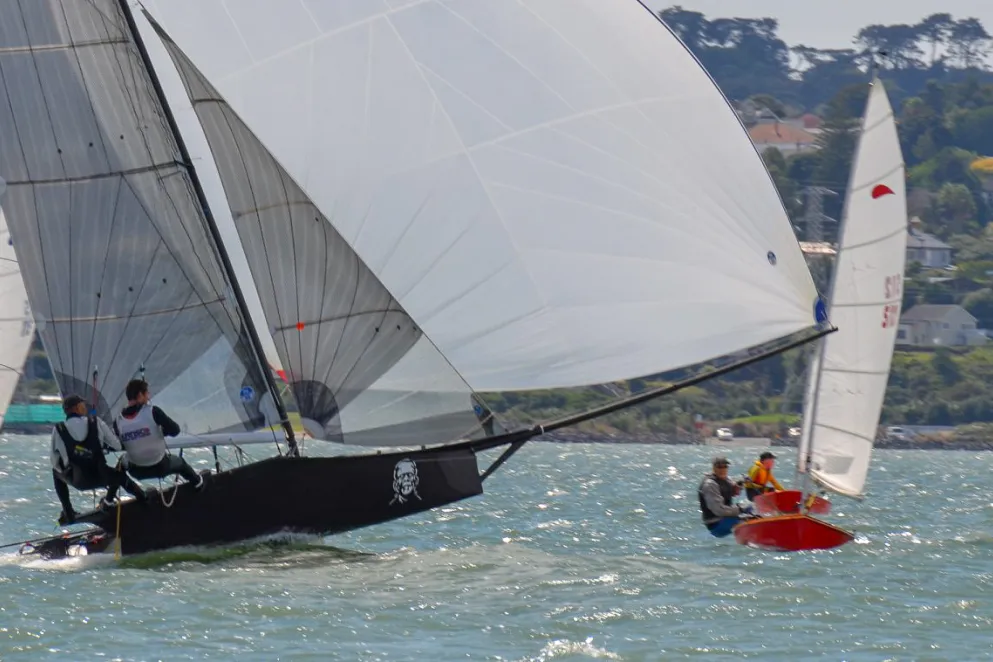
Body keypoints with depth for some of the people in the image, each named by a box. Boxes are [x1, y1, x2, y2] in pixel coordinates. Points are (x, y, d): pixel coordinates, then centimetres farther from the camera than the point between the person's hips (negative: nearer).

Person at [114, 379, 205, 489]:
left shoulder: (118, 422, -17)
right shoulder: (152, 411, -25)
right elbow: (175, 430, -18)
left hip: (137, 471, 1)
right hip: (161, 467, -1)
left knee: (122, 462, 39)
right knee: (179, 462, 37)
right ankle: (196, 481, 63)